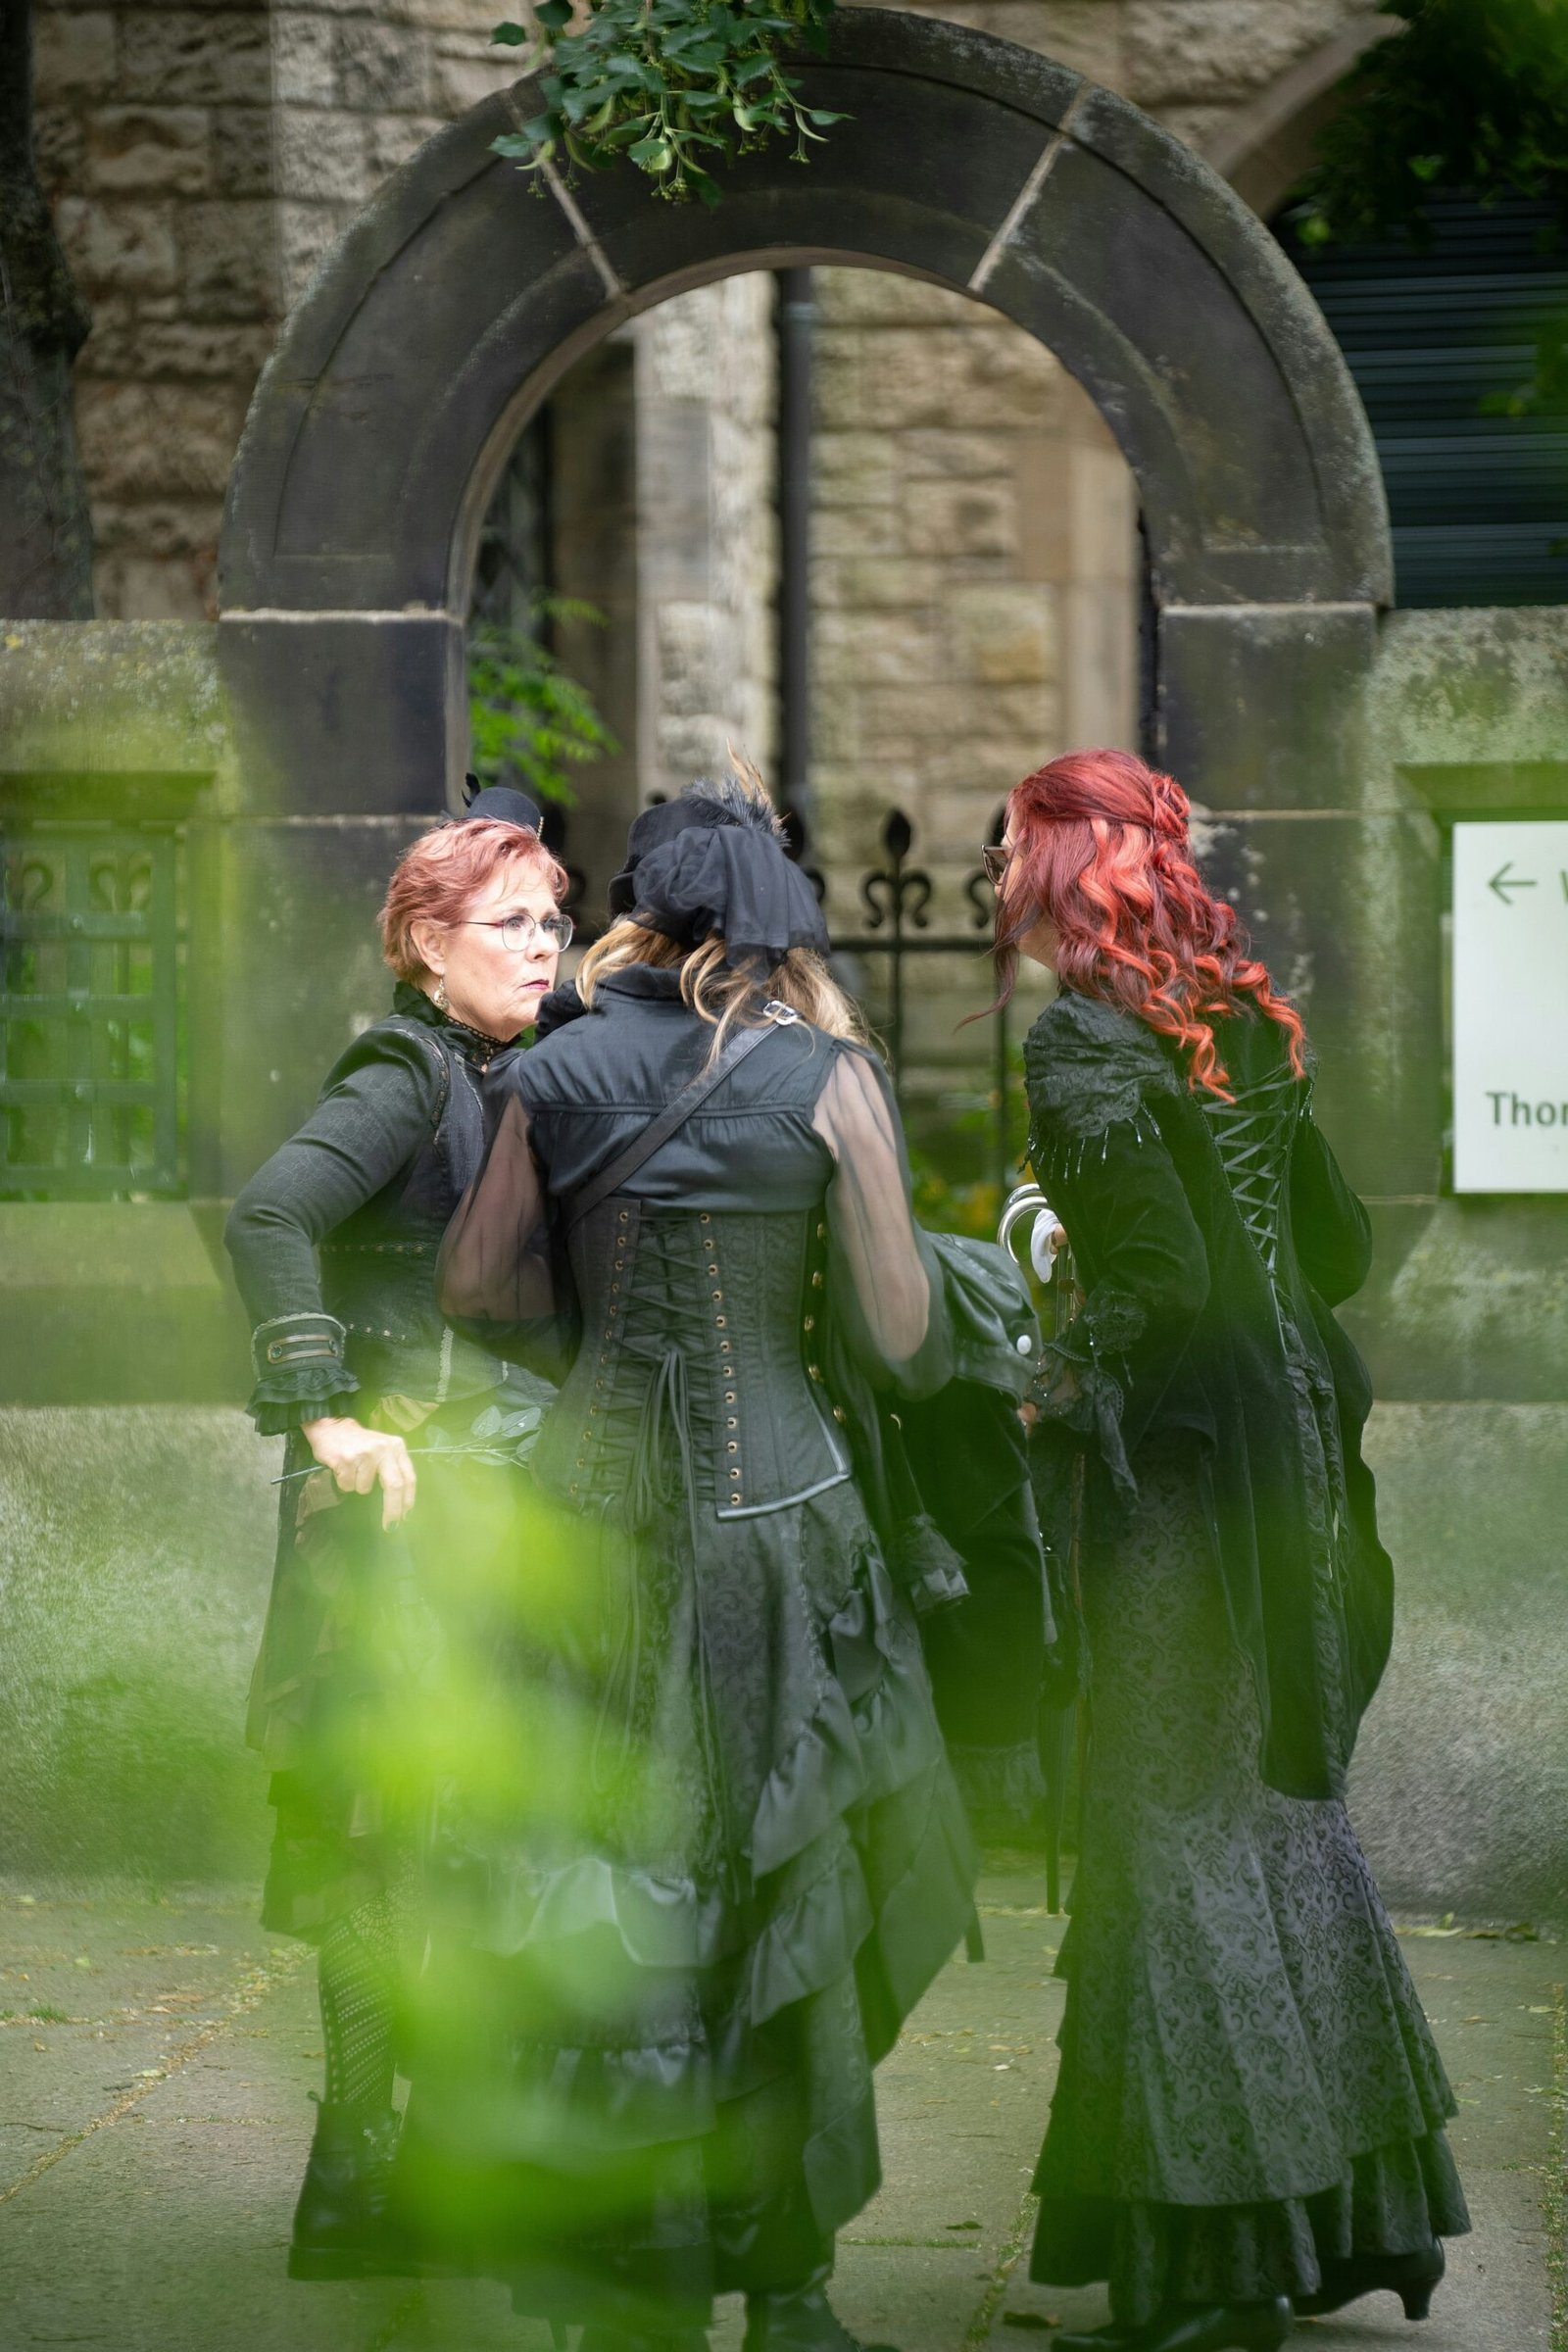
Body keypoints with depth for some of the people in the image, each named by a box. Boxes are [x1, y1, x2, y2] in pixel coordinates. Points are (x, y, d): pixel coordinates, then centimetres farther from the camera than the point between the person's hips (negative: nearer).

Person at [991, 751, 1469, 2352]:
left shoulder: (1084, 1046, -14)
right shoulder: (1238, 1025, 10)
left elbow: (1163, 1273, -22)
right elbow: (1339, 1244, 13)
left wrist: (1074, 1381, -6)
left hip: (1174, 1458, -8)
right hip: (1286, 1435, 8)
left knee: (1177, 1827, -2)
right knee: (1280, 1801, 15)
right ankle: (1354, 2210, 21)